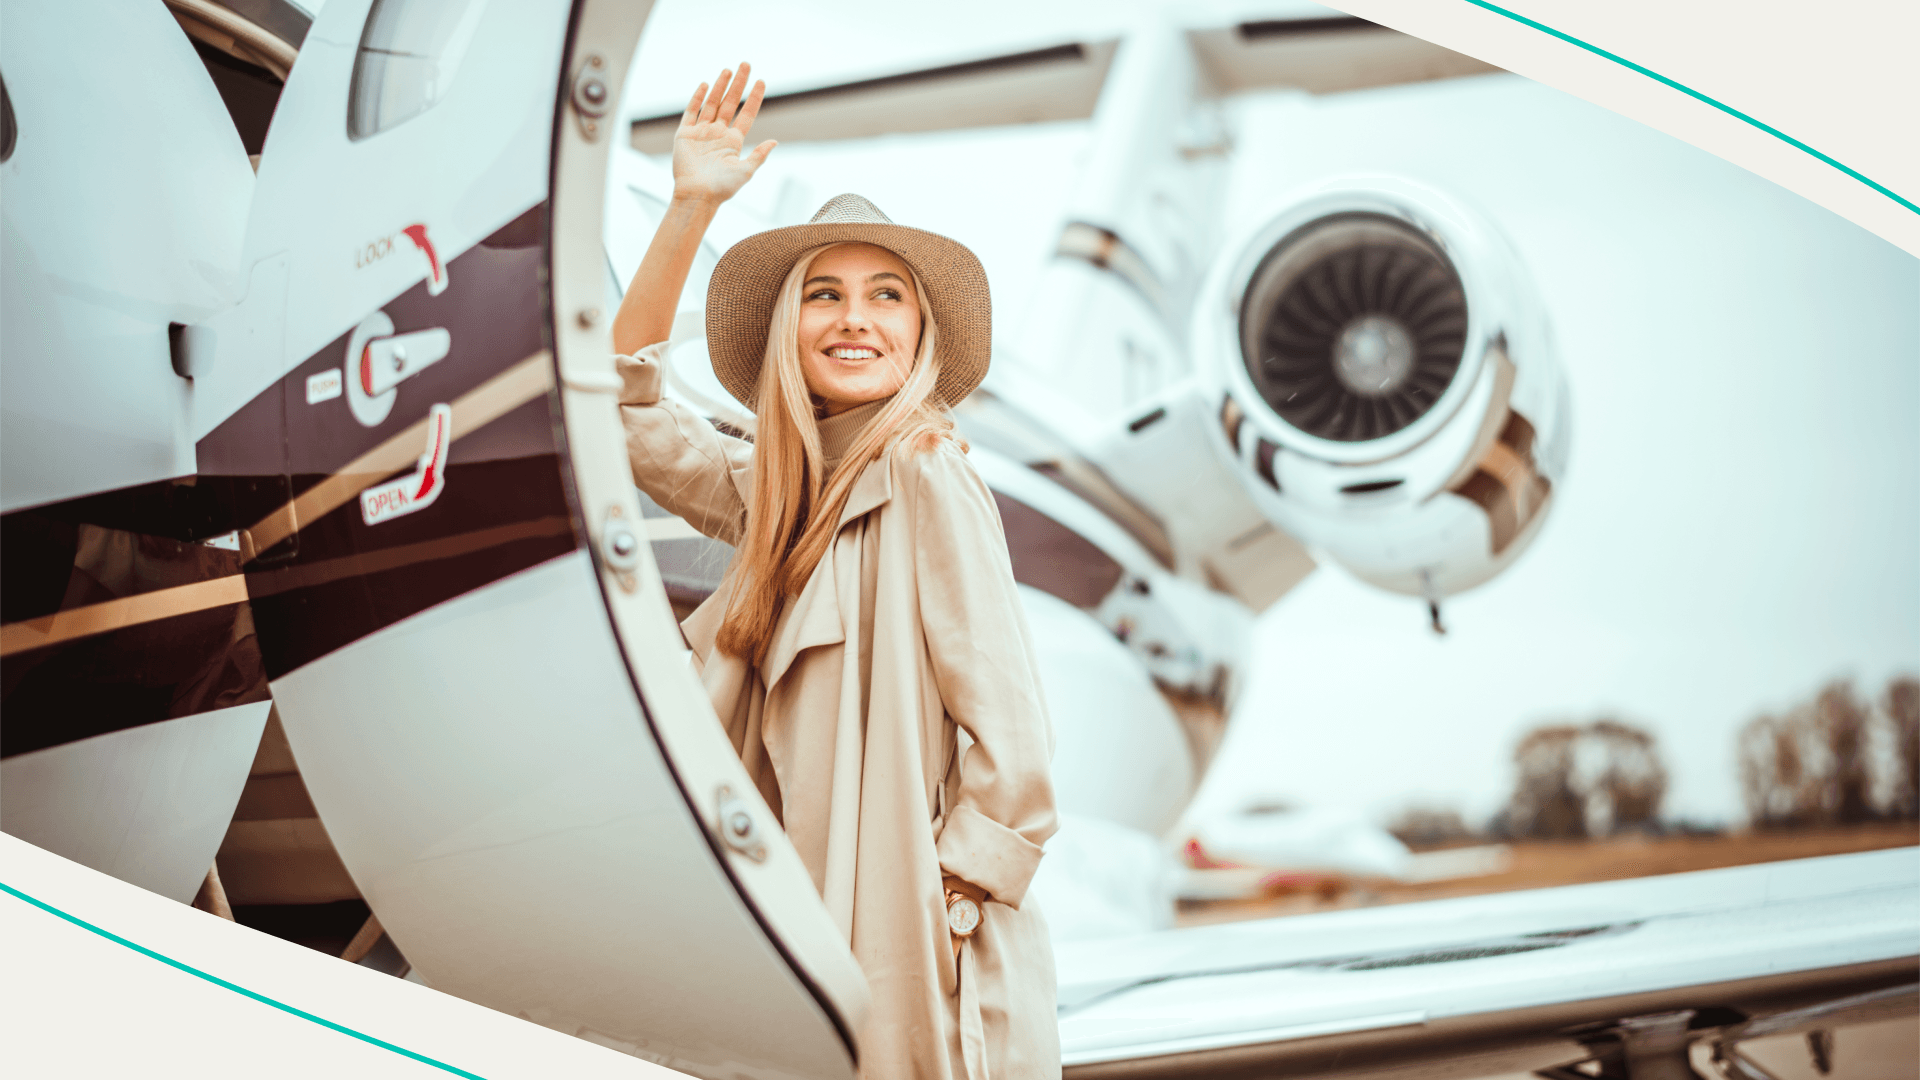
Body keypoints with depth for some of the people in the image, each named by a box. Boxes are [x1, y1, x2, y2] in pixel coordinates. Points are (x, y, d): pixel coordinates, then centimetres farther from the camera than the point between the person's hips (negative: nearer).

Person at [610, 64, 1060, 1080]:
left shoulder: (928, 480, -13)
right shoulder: (773, 494, 9)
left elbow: (1009, 742, -17)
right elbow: (625, 405, 15)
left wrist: (934, 909, -13)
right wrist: (689, 206, 7)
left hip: (916, 965, -7)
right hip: (807, 937, 7)